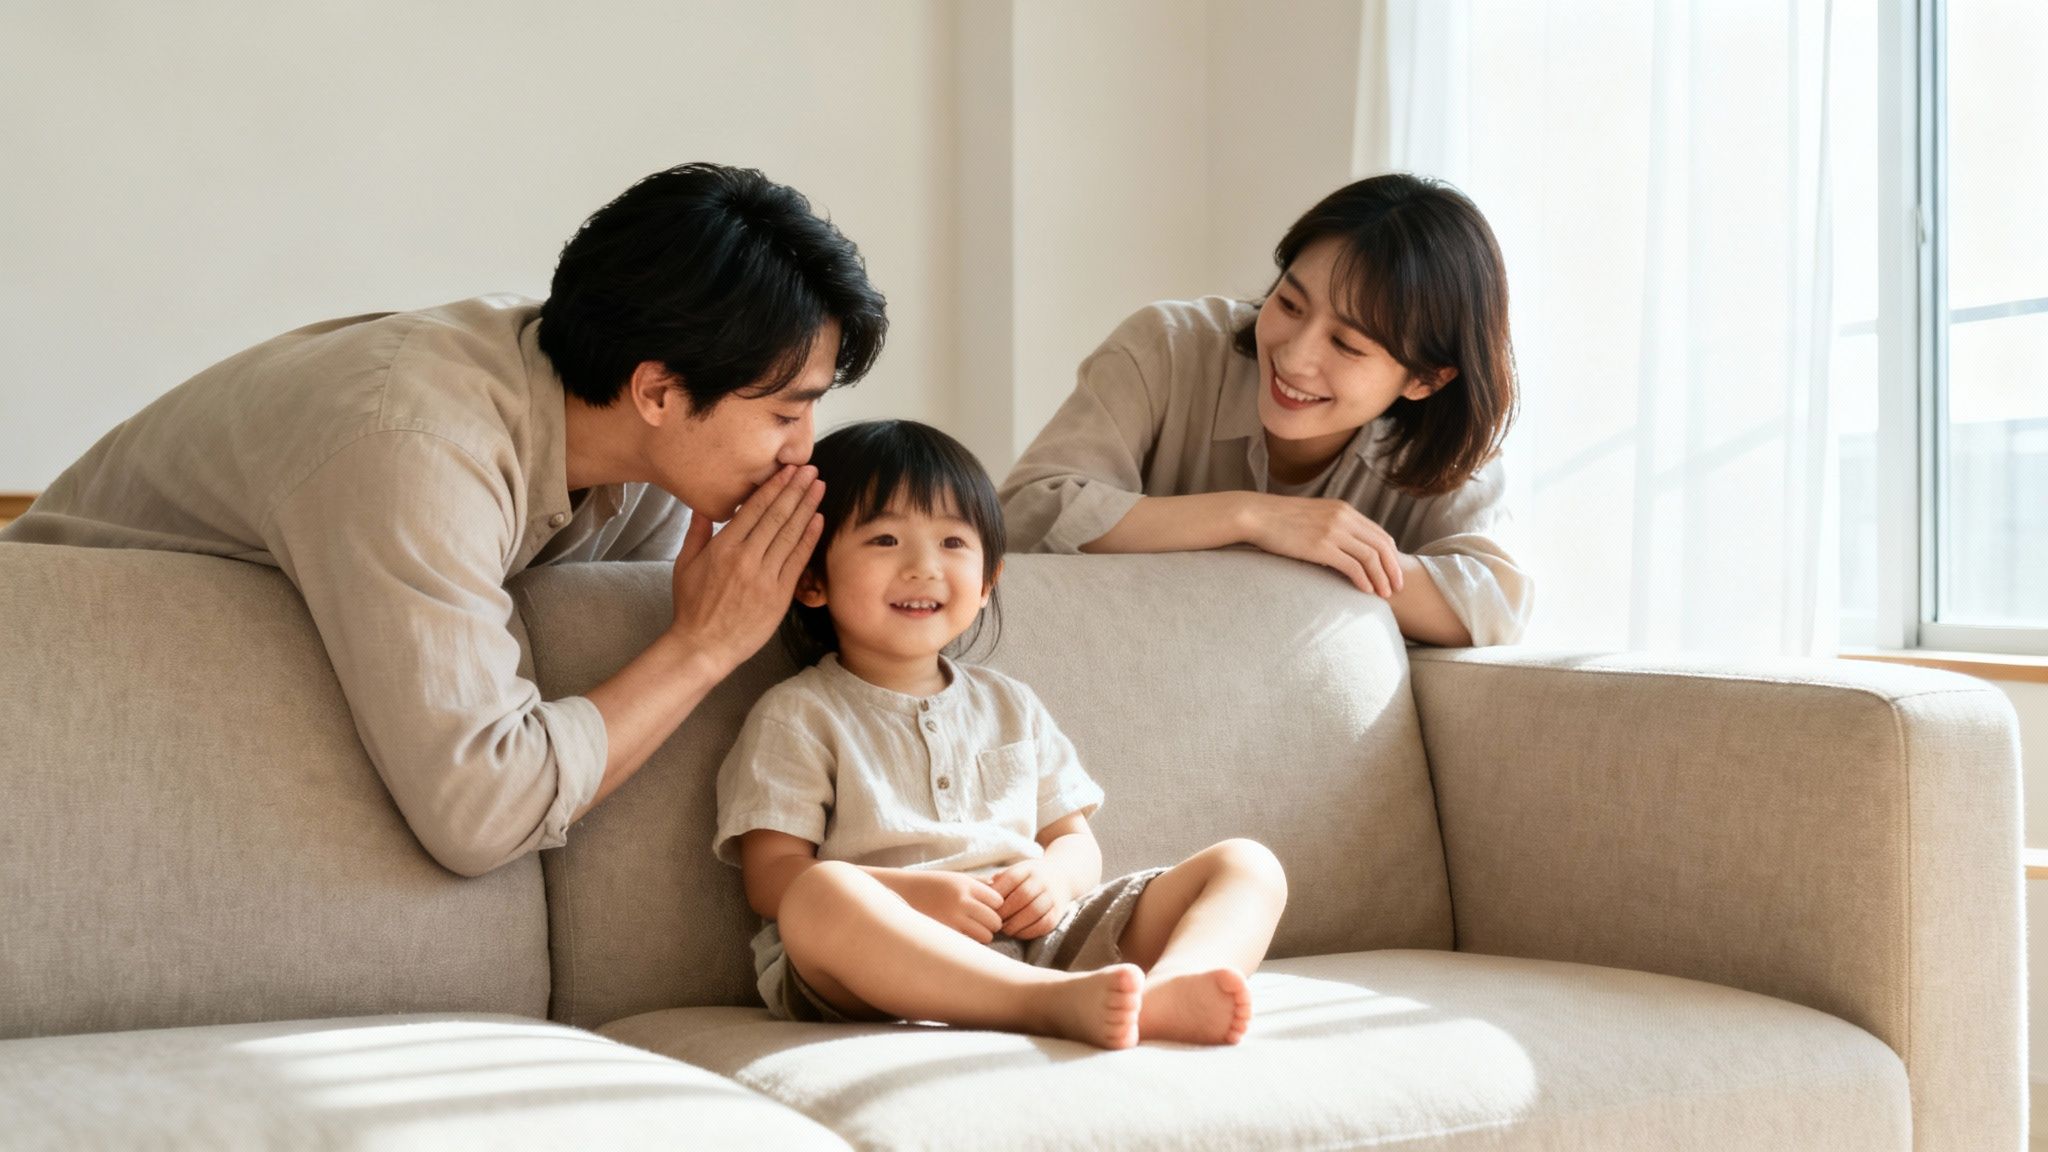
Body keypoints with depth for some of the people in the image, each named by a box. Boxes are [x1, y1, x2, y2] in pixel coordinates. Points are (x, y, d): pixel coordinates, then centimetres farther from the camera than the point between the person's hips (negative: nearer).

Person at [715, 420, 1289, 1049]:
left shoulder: (1011, 706, 23)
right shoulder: (798, 715, 7)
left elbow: (1076, 840, 23)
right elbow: (772, 879, -3)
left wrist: (1056, 874, -4)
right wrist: (916, 894, -18)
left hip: (1039, 942, 5)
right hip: (896, 969, -5)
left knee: (1248, 866, -7)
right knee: (822, 898, -39)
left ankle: (1168, 987, -42)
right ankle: (1061, 1003, -47)